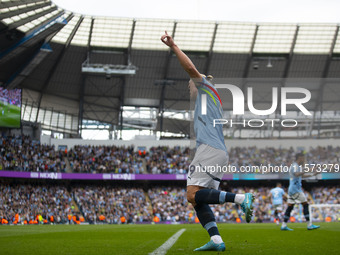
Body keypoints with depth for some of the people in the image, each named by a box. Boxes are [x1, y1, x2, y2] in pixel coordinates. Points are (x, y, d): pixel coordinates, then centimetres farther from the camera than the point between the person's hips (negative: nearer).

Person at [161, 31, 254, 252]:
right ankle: (216, 240, -13)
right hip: (220, 153, 10)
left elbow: (191, 68, -7)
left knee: (193, 195, -18)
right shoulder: (210, 103, 33)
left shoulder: (206, 88, 9)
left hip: (210, 149, -10)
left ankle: (242, 198, -25)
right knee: (199, 201, 3)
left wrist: (174, 46, -7)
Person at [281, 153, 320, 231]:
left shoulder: (298, 166, 20)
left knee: (290, 207, 7)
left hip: (291, 189, 10)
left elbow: (302, 175, 35)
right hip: (295, 189, -10)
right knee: (305, 205, -7)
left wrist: (313, 174, 37)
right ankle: (309, 225, -7)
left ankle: (284, 225, 5)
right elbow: (296, 174, -33)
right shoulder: (295, 166, -12)